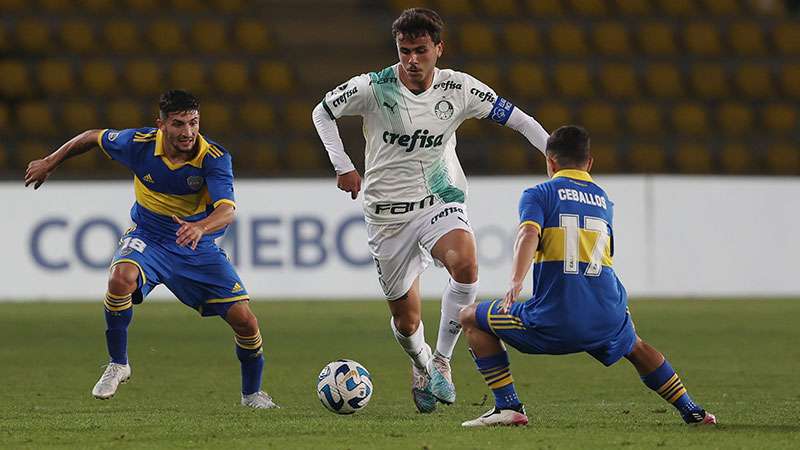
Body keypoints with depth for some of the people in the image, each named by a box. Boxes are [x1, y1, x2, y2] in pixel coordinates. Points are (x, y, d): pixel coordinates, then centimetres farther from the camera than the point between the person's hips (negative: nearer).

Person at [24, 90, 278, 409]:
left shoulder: (214, 158, -24)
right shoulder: (139, 143, -18)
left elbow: (227, 210, -38)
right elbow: (94, 138, 3)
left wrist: (200, 227, -59)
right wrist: (50, 163, 12)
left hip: (198, 247, 0)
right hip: (147, 237, 0)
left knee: (244, 320, -9)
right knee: (122, 277, -35)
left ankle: (252, 392, 21)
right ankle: (117, 364, -14)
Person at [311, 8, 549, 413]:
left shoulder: (458, 89, -7)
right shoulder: (374, 88, -11)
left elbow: (517, 119, 0)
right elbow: (322, 112, 5)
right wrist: (342, 166, -4)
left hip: (440, 201, 0)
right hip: (387, 212, 0)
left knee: (465, 264, -34)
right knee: (406, 321, 5)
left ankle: (441, 361, -16)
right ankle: (421, 366, 42)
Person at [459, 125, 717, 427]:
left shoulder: (539, 195, 5)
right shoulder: (605, 201, 19)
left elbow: (530, 234, -16)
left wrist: (516, 282, -28)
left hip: (552, 325, -5)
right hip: (608, 322, 5)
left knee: (472, 318, 17)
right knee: (634, 347, 40)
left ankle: (508, 407, 6)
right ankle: (691, 411, 34)